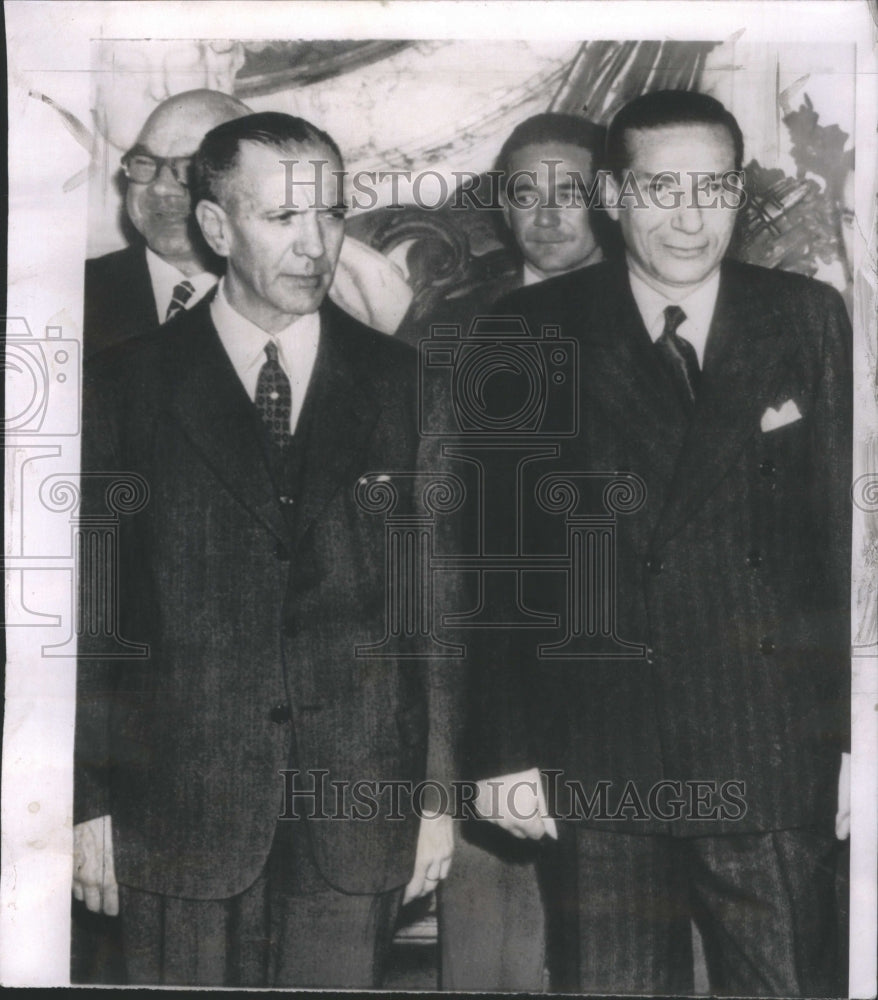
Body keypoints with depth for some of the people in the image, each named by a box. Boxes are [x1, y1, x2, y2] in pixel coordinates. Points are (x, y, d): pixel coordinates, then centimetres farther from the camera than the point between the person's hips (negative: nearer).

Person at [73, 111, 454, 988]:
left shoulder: (403, 385, 4)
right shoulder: (126, 385, 2)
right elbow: (88, 611, 1)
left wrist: (442, 791, 3)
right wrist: (89, 802, -2)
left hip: (359, 812, 1)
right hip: (180, 813, 0)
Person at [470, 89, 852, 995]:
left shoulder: (809, 321, 5)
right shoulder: (536, 333, 1)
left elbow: (848, 531, 3)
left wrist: (855, 738, 0)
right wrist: (508, 749, -4)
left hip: (776, 761, 1)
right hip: (598, 770, -1)